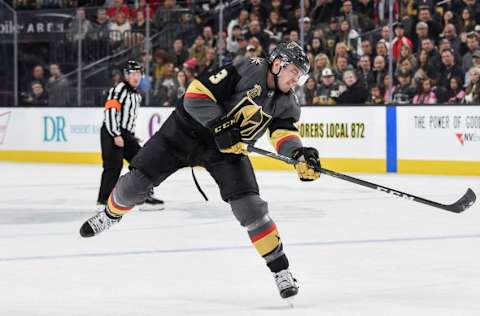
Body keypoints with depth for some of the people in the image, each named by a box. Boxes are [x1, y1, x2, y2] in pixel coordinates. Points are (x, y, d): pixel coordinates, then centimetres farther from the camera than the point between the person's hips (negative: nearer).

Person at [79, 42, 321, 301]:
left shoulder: (286, 102, -3)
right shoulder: (248, 70, -21)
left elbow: (284, 133, -16)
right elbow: (196, 93, -24)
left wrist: (300, 154, -36)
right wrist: (220, 126, -29)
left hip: (228, 148, 3)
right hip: (187, 130, -3)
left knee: (249, 206, -14)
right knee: (137, 181, -1)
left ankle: (280, 269, -3)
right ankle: (111, 214, 32)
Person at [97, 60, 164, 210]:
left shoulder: (136, 95, 19)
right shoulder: (119, 89, -10)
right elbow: (110, 112, -19)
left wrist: (131, 136, 26)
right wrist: (116, 135, -23)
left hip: (125, 135, 9)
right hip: (111, 133, -9)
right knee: (114, 165, -17)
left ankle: (146, 196, 10)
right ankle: (103, 200, -14)